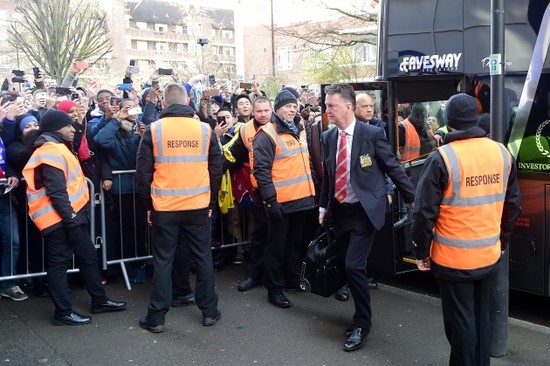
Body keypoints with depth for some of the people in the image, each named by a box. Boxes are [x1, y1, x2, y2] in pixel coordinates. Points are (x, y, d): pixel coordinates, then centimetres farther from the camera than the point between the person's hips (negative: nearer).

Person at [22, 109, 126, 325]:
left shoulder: (57, 148, 18)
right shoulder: (51, 151, -16)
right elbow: (56, 192, -22)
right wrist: (71, 219, -21)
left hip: (71, 215, 11)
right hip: (60, 218, -11)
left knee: (88, 256, 15)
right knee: (59, 263, -2)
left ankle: (99, 301, 25)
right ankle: (63, 313, 6)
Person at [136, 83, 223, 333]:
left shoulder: (153, 130, -5)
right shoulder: (205, 129, -1)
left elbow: (143, 171, -3)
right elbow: (216, 169, 4)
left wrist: (148, 205, 8)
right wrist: (211, 201, 14)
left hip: (164, 208, -1)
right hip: (199, 206, 1)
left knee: (162, 261, 8)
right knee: (203, 258, 12)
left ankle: (156, 317, 14)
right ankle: (209, 311, 21)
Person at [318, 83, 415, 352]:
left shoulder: (372, 133, -10)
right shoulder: (328, 137, 5)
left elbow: (393, 167, -5)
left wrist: (412, 198, -2)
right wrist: (323, 205, 12)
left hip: (365, 211, -5)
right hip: (340, 211, 6)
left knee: (354, 266, -12)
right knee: (349, 268, 11)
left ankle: (362, 324, 7)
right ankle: (362, 316, 32)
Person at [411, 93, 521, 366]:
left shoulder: (441, 158, -17)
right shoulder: (502, 153, 0)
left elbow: (425, 212, -16)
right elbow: (512, 204, 9)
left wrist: (422, 252, -3)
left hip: (453, 257, -5)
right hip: (488, 254, 6)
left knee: (460, 320, 7)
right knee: (481, 315, 20)